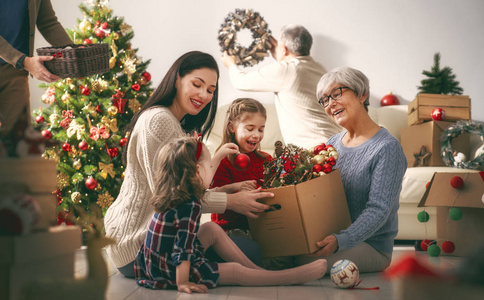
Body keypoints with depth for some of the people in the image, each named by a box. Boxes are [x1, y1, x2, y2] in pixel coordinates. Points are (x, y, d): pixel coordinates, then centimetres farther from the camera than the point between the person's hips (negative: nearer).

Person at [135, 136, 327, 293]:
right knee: (235, 271, -3)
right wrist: (182, 283, -25)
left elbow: (203, 179, 26)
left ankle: (254, 268, 22)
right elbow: (183, 249, -29)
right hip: (172, 272, -10)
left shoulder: (174, 192, 4)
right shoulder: (190, 205, -26)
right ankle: (294, 276, 4)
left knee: (212, 229, 17)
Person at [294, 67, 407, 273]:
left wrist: (341, 240, -34)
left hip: (371, 245, -5)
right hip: (331, 236, 6)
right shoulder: (332, 144, 12)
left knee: (303, 261, -29)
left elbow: (378, 210, -19)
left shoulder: (387, 148, -12)